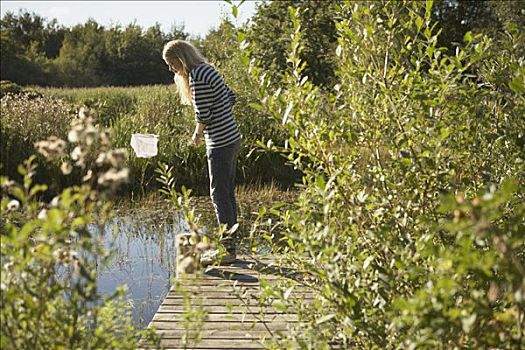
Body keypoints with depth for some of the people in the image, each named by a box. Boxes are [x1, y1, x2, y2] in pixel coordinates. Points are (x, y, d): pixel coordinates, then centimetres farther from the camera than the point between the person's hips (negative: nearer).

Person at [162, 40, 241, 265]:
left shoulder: (197, 76, -15)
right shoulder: (207, 70, 13)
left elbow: (203, 115, -17)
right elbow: (231, 97, 19)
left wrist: (197, 133, 2)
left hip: (220, 143, -10)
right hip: (231, 138, 10)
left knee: (220, 195, -4)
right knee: (227, 193, 14)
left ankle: (228, 250, 2)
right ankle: (229, 245, 21)